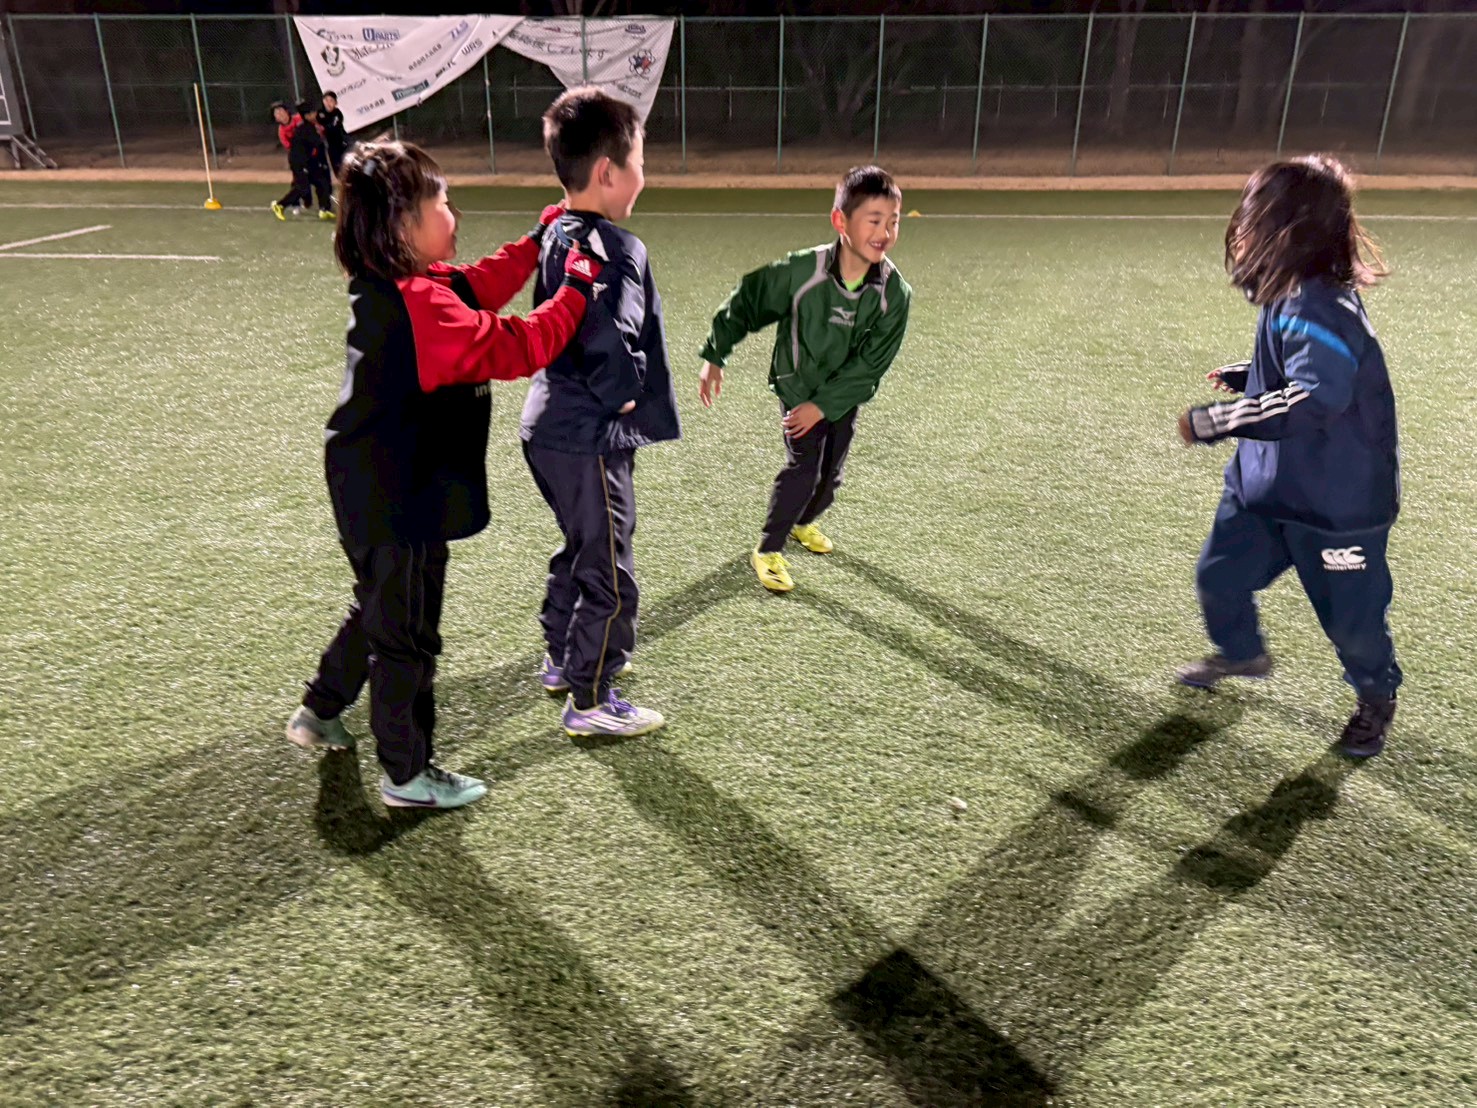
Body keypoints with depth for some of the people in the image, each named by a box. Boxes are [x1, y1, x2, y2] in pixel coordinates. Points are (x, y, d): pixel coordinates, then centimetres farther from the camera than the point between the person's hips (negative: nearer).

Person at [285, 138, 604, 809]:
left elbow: (480, 287, 15)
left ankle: (319, 713, 46)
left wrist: (540, 240, 11)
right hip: (399, 502, -10)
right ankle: (407, 776, 22)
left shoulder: (392, 286, 4)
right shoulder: (418, 306, -27)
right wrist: (578, 286, -19)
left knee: (379, 609, 29)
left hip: (374, 490, 10)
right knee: (408, 639, 5)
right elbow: (518, 349, -29)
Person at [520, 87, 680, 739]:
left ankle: (563, 659, 41)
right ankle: (591, 702, 15)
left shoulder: (559, 236, 8)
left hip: (550, 426, 10)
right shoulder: (615, 250, -22)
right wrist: (624, 396, -14)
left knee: (580, 550, 26)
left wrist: (585, 388, 11)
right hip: (590, 440, -10)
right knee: (609, 574, 3)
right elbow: (612, 344, -32)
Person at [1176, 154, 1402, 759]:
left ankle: (1377, 695, 38)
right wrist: (1247, 377, 11)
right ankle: (1242, 652, 45)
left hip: (1337, 500, -9)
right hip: (1266, 483, 9)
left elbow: (1317, 397, -41)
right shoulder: (1291, 298, 2)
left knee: (1351, 614, 10)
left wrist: (1217, 421, -38)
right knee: (1219, 575, 17)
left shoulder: (1318, 308, -29)